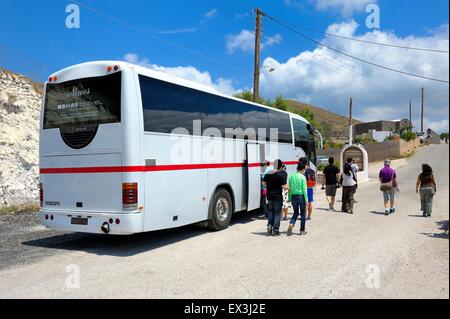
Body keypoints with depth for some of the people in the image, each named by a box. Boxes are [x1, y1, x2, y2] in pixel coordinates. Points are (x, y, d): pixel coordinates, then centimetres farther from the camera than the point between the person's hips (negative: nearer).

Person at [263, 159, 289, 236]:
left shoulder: (267, 174, 2)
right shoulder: (281, 175, -14)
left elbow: (265, 184, 11)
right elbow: (283, 186, -16)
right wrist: (289, 188, 2)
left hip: (269, 195, 5)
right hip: (278, 196, -5)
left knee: (270, 211, 20)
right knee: (277, 212, 5)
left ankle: (269, 226, 8)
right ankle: (275, 230, 7)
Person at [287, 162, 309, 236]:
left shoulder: (291, 176, 4)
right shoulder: (302, 177, -9)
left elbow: (289, 188, 7)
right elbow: (304, 189, -11)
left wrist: (289, 198, 13)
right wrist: (306, 199, -7)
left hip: (293, 196, 4)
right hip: (301, 196, -4)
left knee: (295, 212, 18)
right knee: (303, 213, 10)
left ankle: (291, 224, -5)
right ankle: (302, 230, 15)